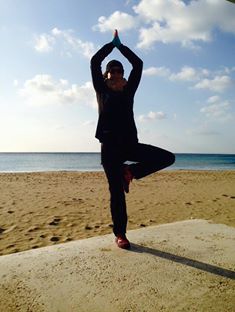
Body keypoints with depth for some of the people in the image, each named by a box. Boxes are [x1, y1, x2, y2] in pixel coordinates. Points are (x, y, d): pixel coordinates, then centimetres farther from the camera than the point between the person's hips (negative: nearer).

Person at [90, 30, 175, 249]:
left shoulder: (128, 91, 14)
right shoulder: (102, 90, 10)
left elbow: (138, 64, 12)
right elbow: (95, 62, 5)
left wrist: (121, 46, 21)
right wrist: (112, 43, 16)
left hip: (130, 143, 3)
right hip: (110, 146, -3)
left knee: (167, 157, -13)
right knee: (117, 192, -2)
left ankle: (129, 172, 2)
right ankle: (120, 235, 13)